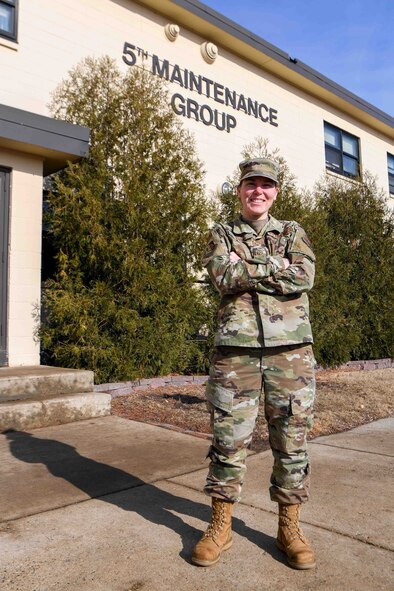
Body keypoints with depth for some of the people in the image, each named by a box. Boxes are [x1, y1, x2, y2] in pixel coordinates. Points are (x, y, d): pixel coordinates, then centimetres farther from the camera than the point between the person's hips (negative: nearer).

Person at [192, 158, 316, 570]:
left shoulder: (293, 233, 14)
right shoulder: (222, 235, 12)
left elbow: (304, 277, -6)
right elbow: (224, 277, -8)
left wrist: (247, 268, -7)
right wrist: (276, 268, -6)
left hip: (290, 349, 1)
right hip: (235, 349, -1)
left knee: (291, 440, 8)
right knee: (228, 440, 4)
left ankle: (290, 527, 25)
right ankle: (220, 526, 21)